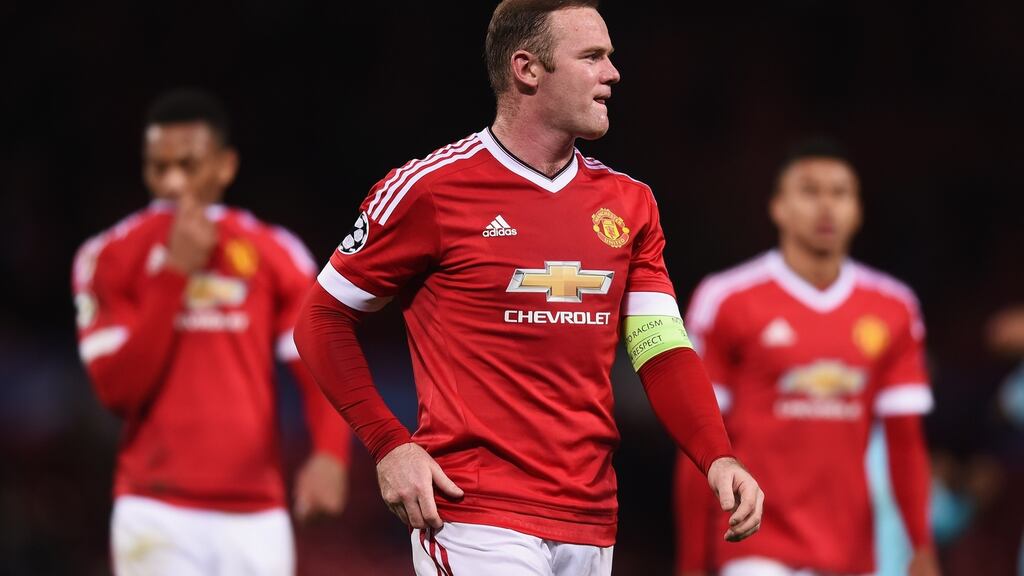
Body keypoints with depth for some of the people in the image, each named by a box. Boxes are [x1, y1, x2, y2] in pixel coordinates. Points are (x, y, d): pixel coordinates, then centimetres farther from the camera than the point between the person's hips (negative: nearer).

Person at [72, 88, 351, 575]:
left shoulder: (275, 254, 8)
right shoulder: (109, 258, 2)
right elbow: (118, 390, -7)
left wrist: (330, 452, -16)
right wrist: (175, 275, -12)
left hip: (257, 516, 2)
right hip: (158, 514, -2)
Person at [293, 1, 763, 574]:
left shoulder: (629, 204, 11)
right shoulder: (431, 189, -4)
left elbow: (664, 349, 5)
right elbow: (323, 319, 2)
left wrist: (718, 457, -12)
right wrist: (388, 445, -8)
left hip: (590, 521, 6)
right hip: (475, 514, -5)